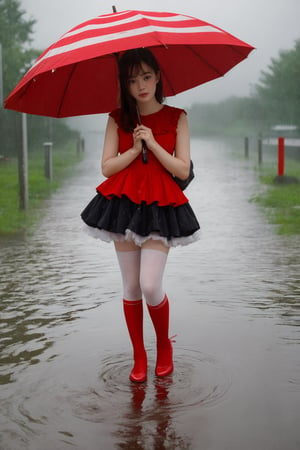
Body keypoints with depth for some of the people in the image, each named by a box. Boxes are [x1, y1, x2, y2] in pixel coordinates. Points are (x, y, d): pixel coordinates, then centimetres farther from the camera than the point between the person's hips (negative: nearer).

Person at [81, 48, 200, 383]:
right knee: (131, 287, 5)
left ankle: (164, 345, 15)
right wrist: (135, 150, -13)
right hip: (124, 204, 2)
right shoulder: (118, 119, 5)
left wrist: (152, 144, -12)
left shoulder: (176, 118, 2)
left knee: (150, 285, -13)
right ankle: (139, 357, 21)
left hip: (161, 207, -2)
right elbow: (107, 167, 0)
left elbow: (183, 170, -3)